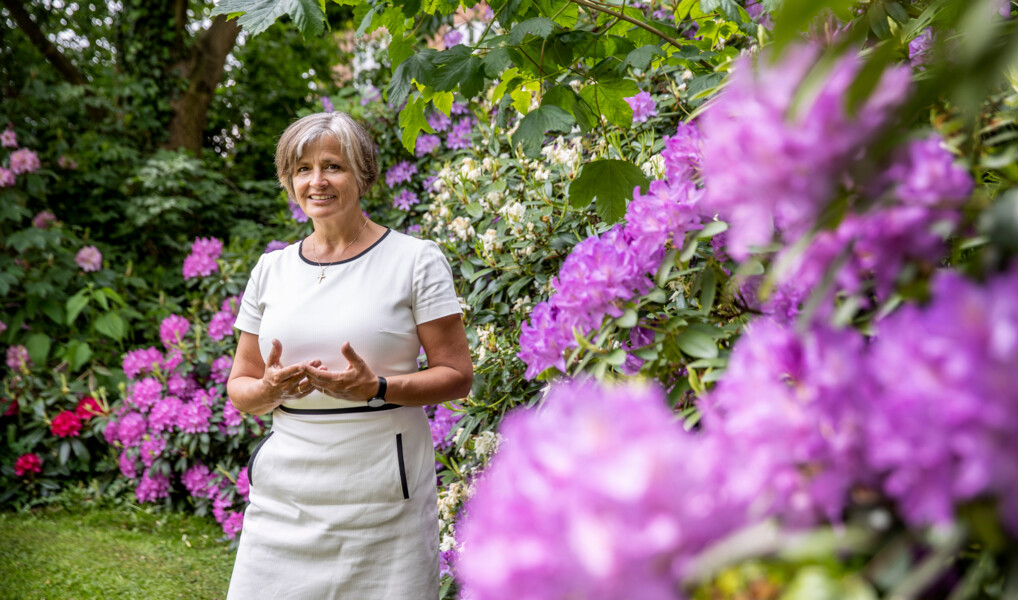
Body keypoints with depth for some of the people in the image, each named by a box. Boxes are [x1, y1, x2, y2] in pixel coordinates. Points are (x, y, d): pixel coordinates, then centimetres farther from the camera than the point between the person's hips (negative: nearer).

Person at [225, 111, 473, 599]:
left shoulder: (416, 260, -2)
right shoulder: (271, 269, 11)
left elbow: (457, 376, -3)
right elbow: (238, 387, 14)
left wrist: (376, 388, -19)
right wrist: (270, 388, -8)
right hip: (285, 497, 4)